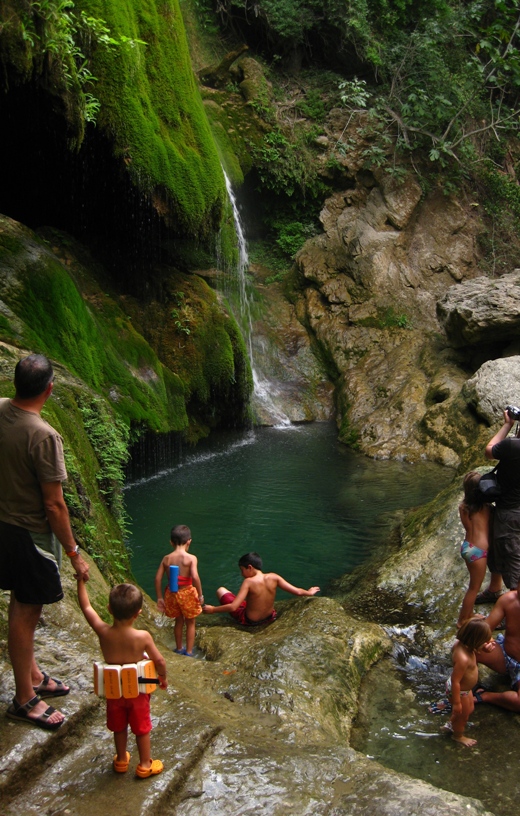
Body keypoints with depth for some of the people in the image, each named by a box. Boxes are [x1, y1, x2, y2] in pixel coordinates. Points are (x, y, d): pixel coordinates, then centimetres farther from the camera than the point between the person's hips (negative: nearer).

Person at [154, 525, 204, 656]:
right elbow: (195, 577, -27)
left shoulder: (166, 559, -3)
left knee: (179, 621, 25)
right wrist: (200, 595, -15)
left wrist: (160, 598, 5)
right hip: (187, 593, -4)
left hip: (172, 594, 4)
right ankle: (189, 652, 22)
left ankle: (179, 649, 38)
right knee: (190, 623, 17)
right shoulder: (191, 558, -15)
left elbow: (158, 579, -3)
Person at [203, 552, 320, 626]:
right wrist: (309, 592, 10)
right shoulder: (273, 577, -13)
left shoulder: (249, 582, -25)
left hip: (249, 621, -6)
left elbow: (233, 607, -29)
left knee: (221, 590, 10)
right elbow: (297, 591, -11)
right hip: (269, 617, 6)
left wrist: (213, 609, -17)